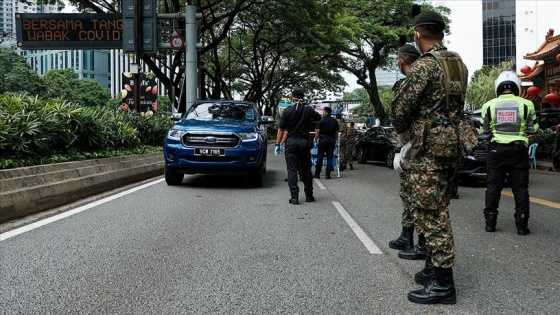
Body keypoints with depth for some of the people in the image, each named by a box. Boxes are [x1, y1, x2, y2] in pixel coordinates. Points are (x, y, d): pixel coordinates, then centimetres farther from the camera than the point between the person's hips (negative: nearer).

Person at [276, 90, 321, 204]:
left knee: (292, 170, 1)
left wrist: (277, 144, -1)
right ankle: (309, 195, 18)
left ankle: (294, 197, -5)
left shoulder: (287, 111, -4)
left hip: (291, 141, -1)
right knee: (306, 169, 12)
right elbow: (319, 118, 18)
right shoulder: (308, 110, 0)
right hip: (304, 141, 1)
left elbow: (281, 129, -5)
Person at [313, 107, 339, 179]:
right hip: (332, 140, 3)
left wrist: (315, 139, 5)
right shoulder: (334, 121, 8)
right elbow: (336, 132, 9)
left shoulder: (322, 120, -4)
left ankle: (317, 174, 8)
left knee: (320, 157, 4)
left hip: (323, 139, -3)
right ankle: (327, 175, 1)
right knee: (330, 158, 4)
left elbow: (317, 131, -6)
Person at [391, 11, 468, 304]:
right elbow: (456, 103, 15)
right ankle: (434, 268, 27)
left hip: (428, 146, -9)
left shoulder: (424, 65, -14)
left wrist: (401, 131, 7)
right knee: (437, 210, 16)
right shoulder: (458, 63, 12)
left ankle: (442, 283, 0)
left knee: (430, 213, -5)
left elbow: (401, 106, -13)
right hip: (451, 143, 9)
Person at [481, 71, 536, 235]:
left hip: (497, 149, 0)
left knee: (493, 187, 8)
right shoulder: (526, 104, -1)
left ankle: (490, 222, 11)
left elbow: (486, 130, 6)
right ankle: (521, 225, 7)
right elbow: (531, 130, 4)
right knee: (520, 188, 7)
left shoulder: (489, 105, -1)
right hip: (519, 150, 0)